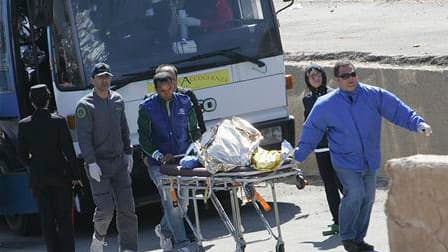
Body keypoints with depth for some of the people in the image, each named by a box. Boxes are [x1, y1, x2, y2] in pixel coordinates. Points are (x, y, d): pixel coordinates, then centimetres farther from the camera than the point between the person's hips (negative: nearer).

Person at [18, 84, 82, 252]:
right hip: (60, 175, -1)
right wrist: (75, 175, -1)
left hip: (38, 177, 1)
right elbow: (69, 151, -10)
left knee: (47, 220, 6)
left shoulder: (24, 125, -5)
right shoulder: (58, 122, -10)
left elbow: (23, 156, 0)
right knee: (64, 219, 5)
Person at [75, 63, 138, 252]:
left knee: (126, 207, 0)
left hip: (119, 161, 5)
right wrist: (91, 162, -20)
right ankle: (99, 237, 20)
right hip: (98, 164, -5)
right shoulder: (85, 105, -9)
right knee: (105, 208, -9)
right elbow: (83, 136, -13)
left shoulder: (118, 101, 9)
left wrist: (128, 153, 14)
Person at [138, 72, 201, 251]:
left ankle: (165, 230, 36)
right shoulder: (147, 107, -3)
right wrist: (160, 156, -18)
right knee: (171, 201, -16)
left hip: (182, 161, 4)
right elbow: (143, 138, -5)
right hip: (158, 163, -4)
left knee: (182, 203, 9)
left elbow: (194, 130, 15)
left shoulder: (184, 102, 6)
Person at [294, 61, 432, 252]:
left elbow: (398, 110, -4)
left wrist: (418, 123, -17)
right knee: (355, 194, -20)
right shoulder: (326, 105, -7)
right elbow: (311, 132, 0)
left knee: (367, 198, 10)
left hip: (370, 161, 4)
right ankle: (347, 237, -2)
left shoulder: (374, 96, -3)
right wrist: (297, 156, -1)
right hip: (345, 162, -4)